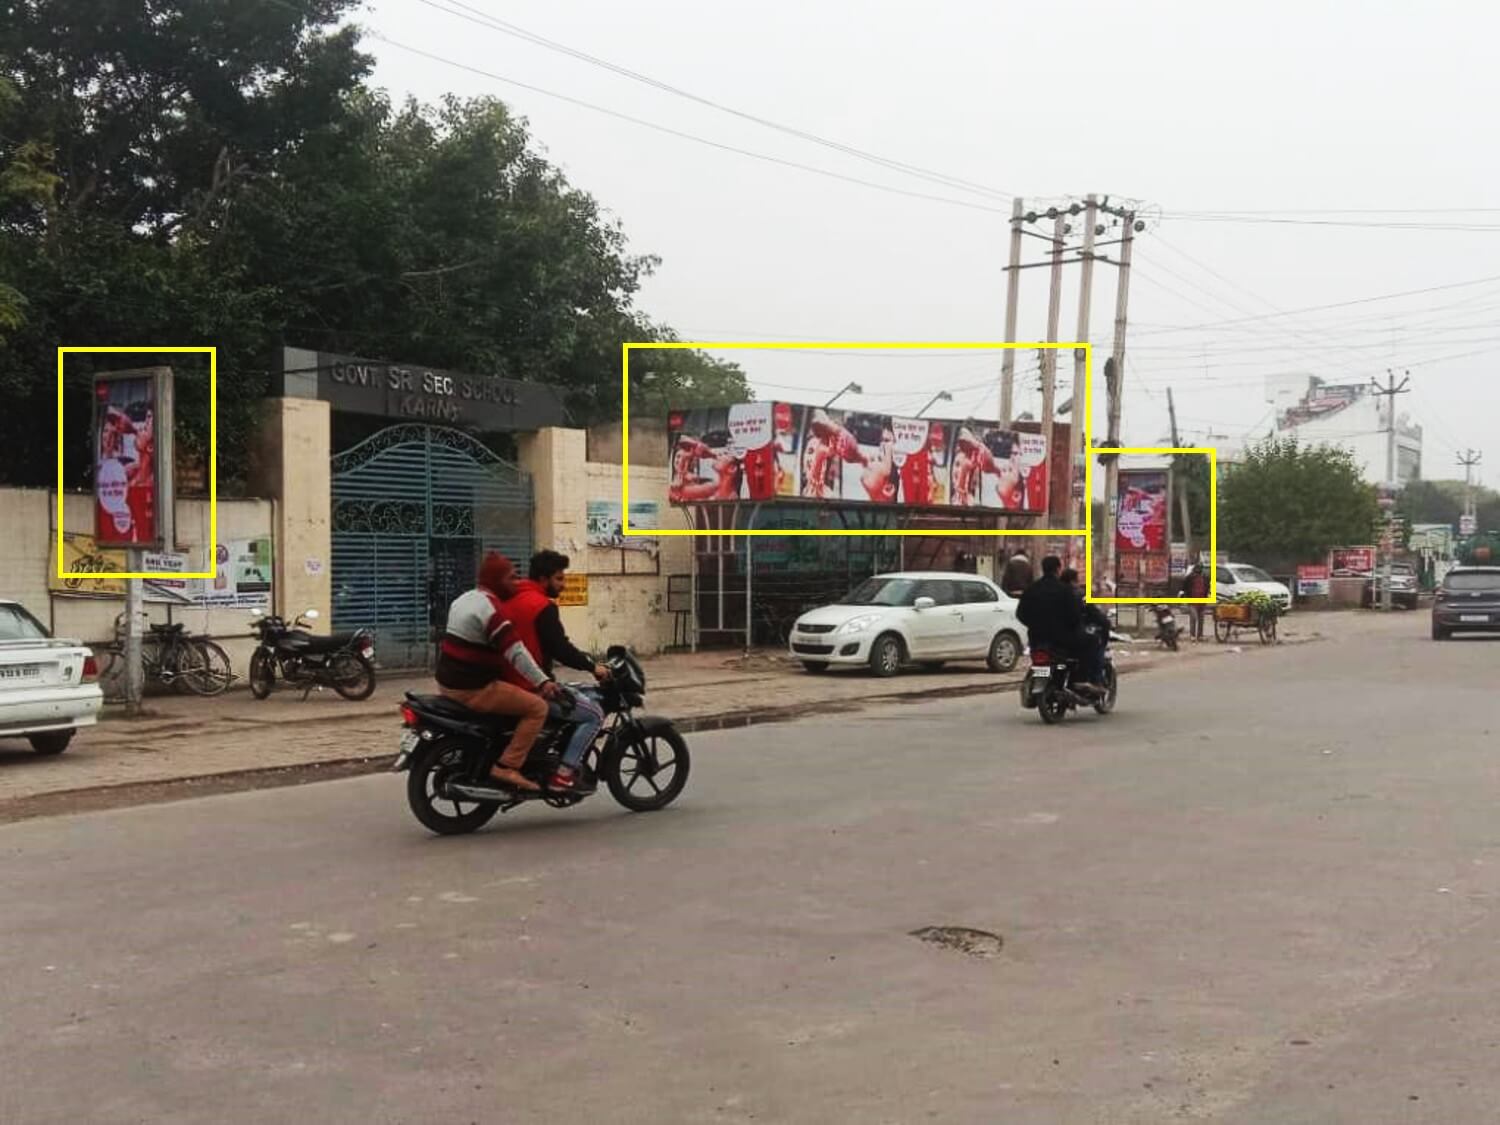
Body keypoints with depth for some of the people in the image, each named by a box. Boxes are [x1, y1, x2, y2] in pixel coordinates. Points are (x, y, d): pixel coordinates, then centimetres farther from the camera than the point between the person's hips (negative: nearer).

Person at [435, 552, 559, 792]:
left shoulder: (464, 599, 13)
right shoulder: (493, 608, -18)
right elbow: (515, 652, -26)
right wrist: (542, 681, -29)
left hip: (448, 681, 10)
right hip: (473, 689, -10)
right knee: (537, 707, -12)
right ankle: (507, 766, -15)